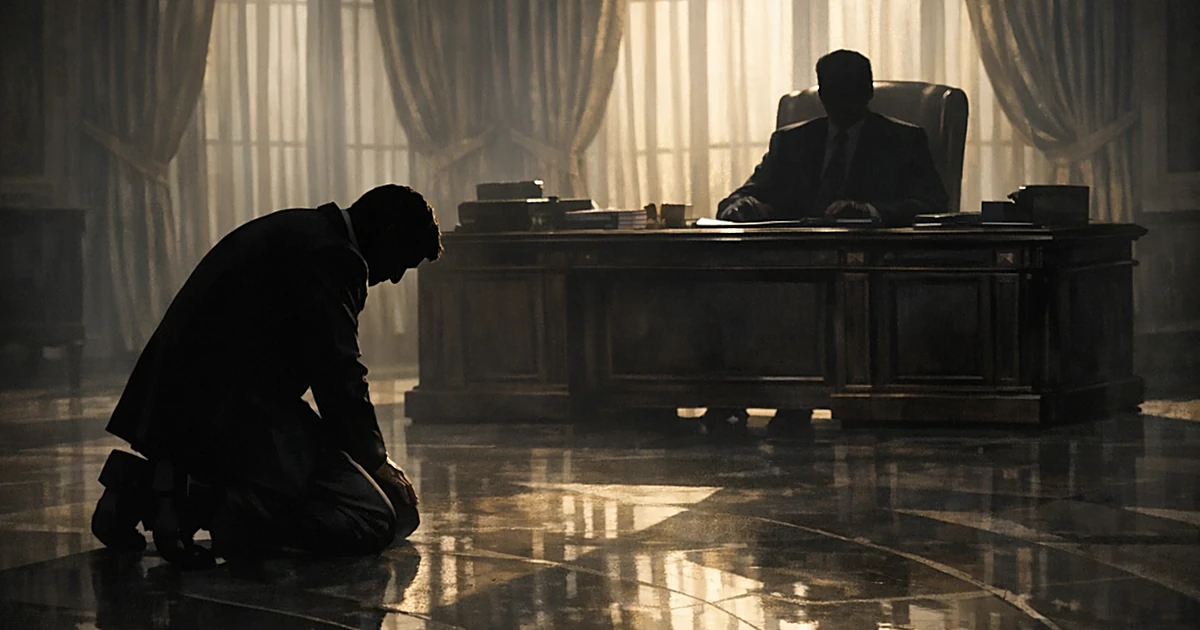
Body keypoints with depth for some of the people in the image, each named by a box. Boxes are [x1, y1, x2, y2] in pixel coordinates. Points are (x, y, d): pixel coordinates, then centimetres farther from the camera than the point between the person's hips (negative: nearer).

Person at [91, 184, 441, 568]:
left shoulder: (298, 231, 23)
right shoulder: (332, 254, -9)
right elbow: (340, 375, -9)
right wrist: (376, 461, 5)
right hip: (229, 410, -10)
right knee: (372, 522, -13)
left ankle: (142, 482, 13)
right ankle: (207, 505, -20)